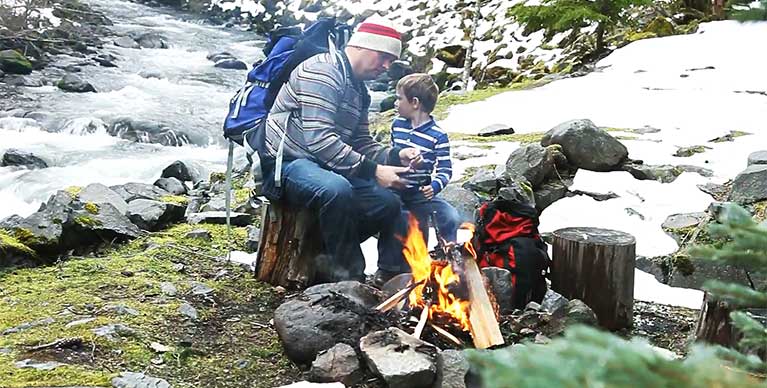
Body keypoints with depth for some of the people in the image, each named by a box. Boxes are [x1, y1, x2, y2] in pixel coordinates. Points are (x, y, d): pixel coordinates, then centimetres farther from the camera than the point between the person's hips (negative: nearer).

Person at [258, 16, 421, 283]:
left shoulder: (358, 89, 15)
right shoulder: (323, 72, -16)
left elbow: (361, 142, 16)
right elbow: (318, 140, -25)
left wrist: (395, 156, -4)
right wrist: (373, 171, -25)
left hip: (323, 168, 10)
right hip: (286, 164, -9)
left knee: (388, 204, -2)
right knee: (337, 189, -38)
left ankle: (329, 259, 6)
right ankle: (350, 274, -17)